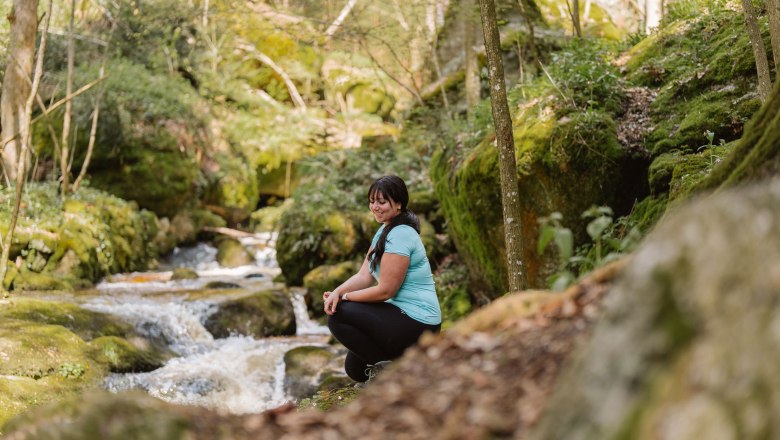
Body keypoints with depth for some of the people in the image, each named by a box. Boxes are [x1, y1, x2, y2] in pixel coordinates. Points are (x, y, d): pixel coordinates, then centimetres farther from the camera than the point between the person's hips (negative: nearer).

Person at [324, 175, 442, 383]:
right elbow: (364, 276, 6)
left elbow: (385, 290, -21)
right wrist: (338, 292, -12)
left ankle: (387, 366, -8)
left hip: (417, 324, -10)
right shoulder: (385, 230, 11)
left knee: (338, 316, -15)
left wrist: (345, 297, -11)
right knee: (355, 369, 16)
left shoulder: (400, 236, -19)